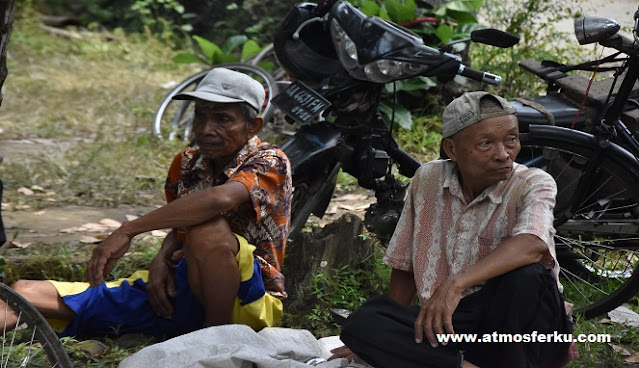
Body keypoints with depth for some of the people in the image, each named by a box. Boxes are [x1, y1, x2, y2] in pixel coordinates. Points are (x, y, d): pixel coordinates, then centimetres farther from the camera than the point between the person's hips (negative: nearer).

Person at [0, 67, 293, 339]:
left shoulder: (270, 162, -12)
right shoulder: (187, 164, 9)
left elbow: (221, 198, -33)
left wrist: (127, 231, -34)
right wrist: (161, 261, -7)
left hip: (249, 303, -6)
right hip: (186, 293, 6)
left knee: (209, 230, -39)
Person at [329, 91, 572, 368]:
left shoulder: (534, 184, -8)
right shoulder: (427, 180, 4)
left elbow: (532, 244, -31)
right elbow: (404, 267, 14)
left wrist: (457, 283, -43)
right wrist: (383, 336, 14)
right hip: (446, 327, 4)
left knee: (526, 275, -34)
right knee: (361, 323, -20)